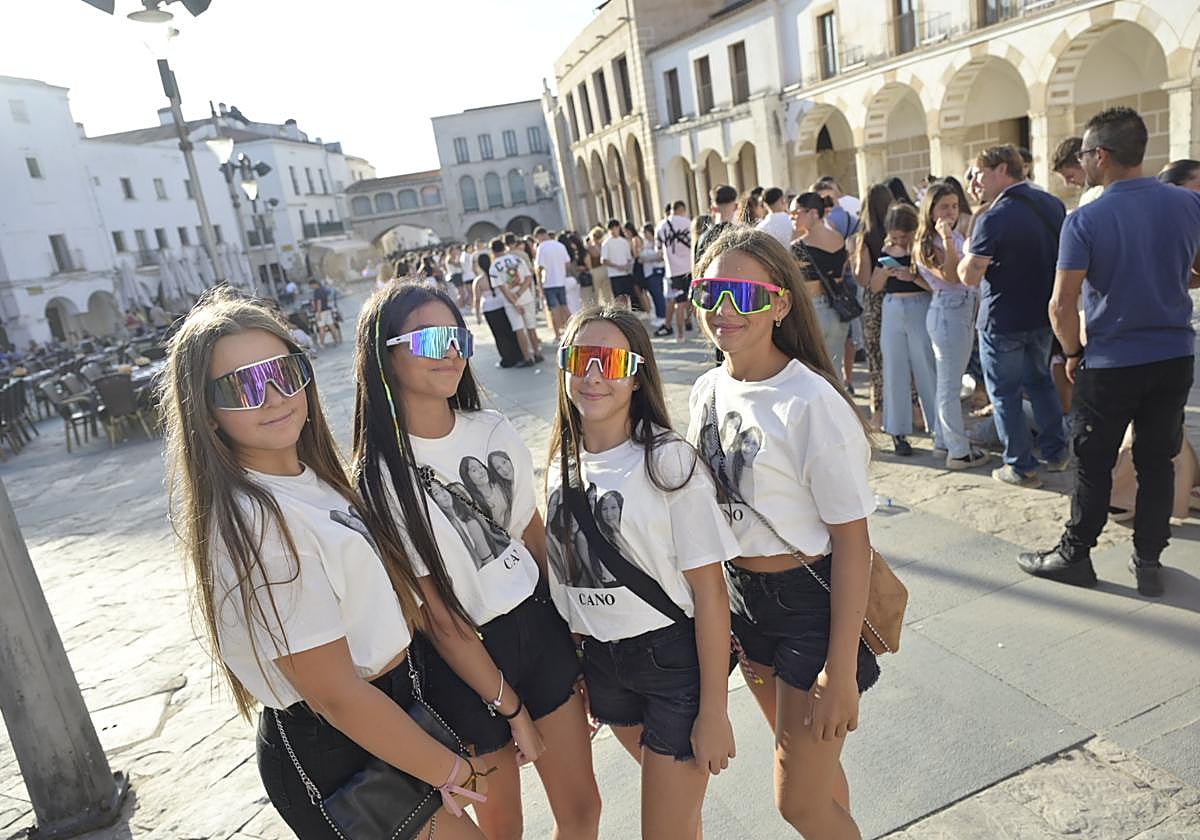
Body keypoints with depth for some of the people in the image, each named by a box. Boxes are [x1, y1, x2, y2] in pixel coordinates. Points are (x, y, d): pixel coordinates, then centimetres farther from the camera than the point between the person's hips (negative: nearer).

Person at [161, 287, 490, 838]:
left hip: (394, 702, 8)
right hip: (338, 758, -8)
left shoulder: (309, 477, 1)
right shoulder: (254, 524, -26)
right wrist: (453, 773, -13)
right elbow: (336, 695, -23)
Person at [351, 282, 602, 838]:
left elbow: (535, 537, 6)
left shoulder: (494, 431, -2)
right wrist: (511, 708, -9)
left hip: (541, 630, 5)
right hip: (463, 666, -4)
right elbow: (439, 618, -15)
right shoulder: (380, 475, -18)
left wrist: (574, 635, 4)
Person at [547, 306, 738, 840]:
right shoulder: (560, 463, 0)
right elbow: (565, 573, 9)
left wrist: (713, 711, -15)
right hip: (600, 662, 5)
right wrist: (577, 674, 10)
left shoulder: (668, 461, -17)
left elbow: (709, 590, -16)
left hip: (674, 658, -5)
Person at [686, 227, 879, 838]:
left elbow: (852, 543, -18)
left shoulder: (812, 403, -21)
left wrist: (842, 672, -18)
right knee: (808, 764, 25)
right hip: (742, 597, 6)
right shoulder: (707, 391, -1)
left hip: (810, 603, -6)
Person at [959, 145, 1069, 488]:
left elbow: (969, 276, -20)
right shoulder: (1053, 205, 3)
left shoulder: (993, 218, -21)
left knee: (1005, 393, 6)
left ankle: (1021, 467, 12)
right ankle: (1056, 452, 30)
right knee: (1040, 381, 22)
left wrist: (967, 253, -2)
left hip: (1002, 321, -7)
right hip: (1044, 314, 7)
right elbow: (1060, 255, 16)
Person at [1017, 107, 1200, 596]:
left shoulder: (1085, 220, -14)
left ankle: (1075, 555, 20)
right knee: (1157, 462, 13)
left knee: (1093, 465, 8)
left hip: (1110, 363, -4)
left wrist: (1073, 353, -2)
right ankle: (1149, 561, 21)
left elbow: (1061, 306, -17)